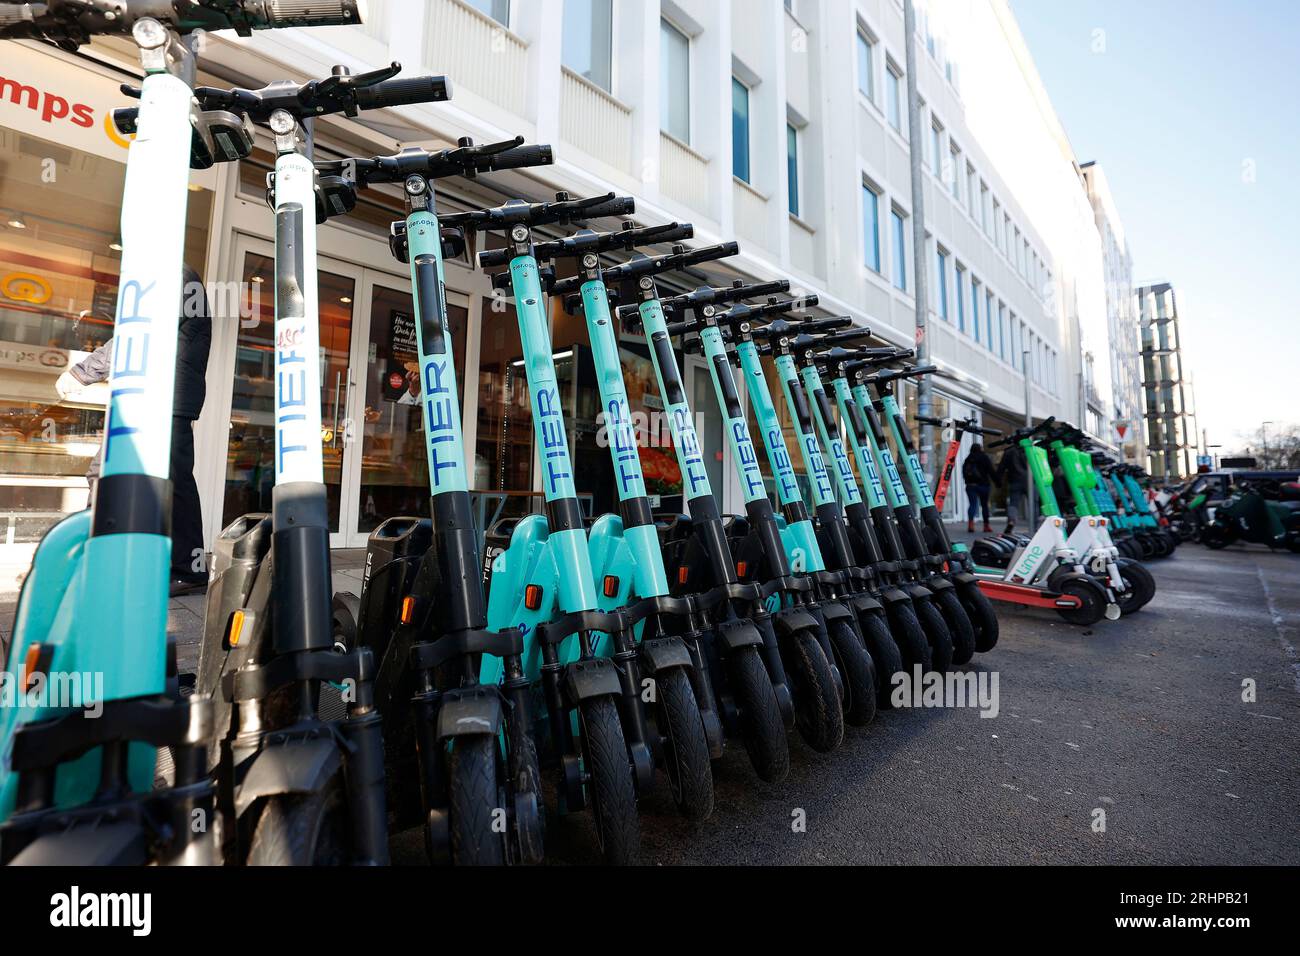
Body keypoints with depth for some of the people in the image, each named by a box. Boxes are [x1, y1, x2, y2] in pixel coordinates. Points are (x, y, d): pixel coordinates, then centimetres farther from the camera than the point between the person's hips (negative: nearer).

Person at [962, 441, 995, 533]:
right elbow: (991, 471, -5)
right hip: (982, 484, -2)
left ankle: (970, 522, -21)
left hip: (970, 485, 2)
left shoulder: (968, 459, 9)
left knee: (972, 504, 0)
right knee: (984, 504, 8)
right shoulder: (984, 458, -1)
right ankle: (986, 525, 12)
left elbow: (963, 472, 7)